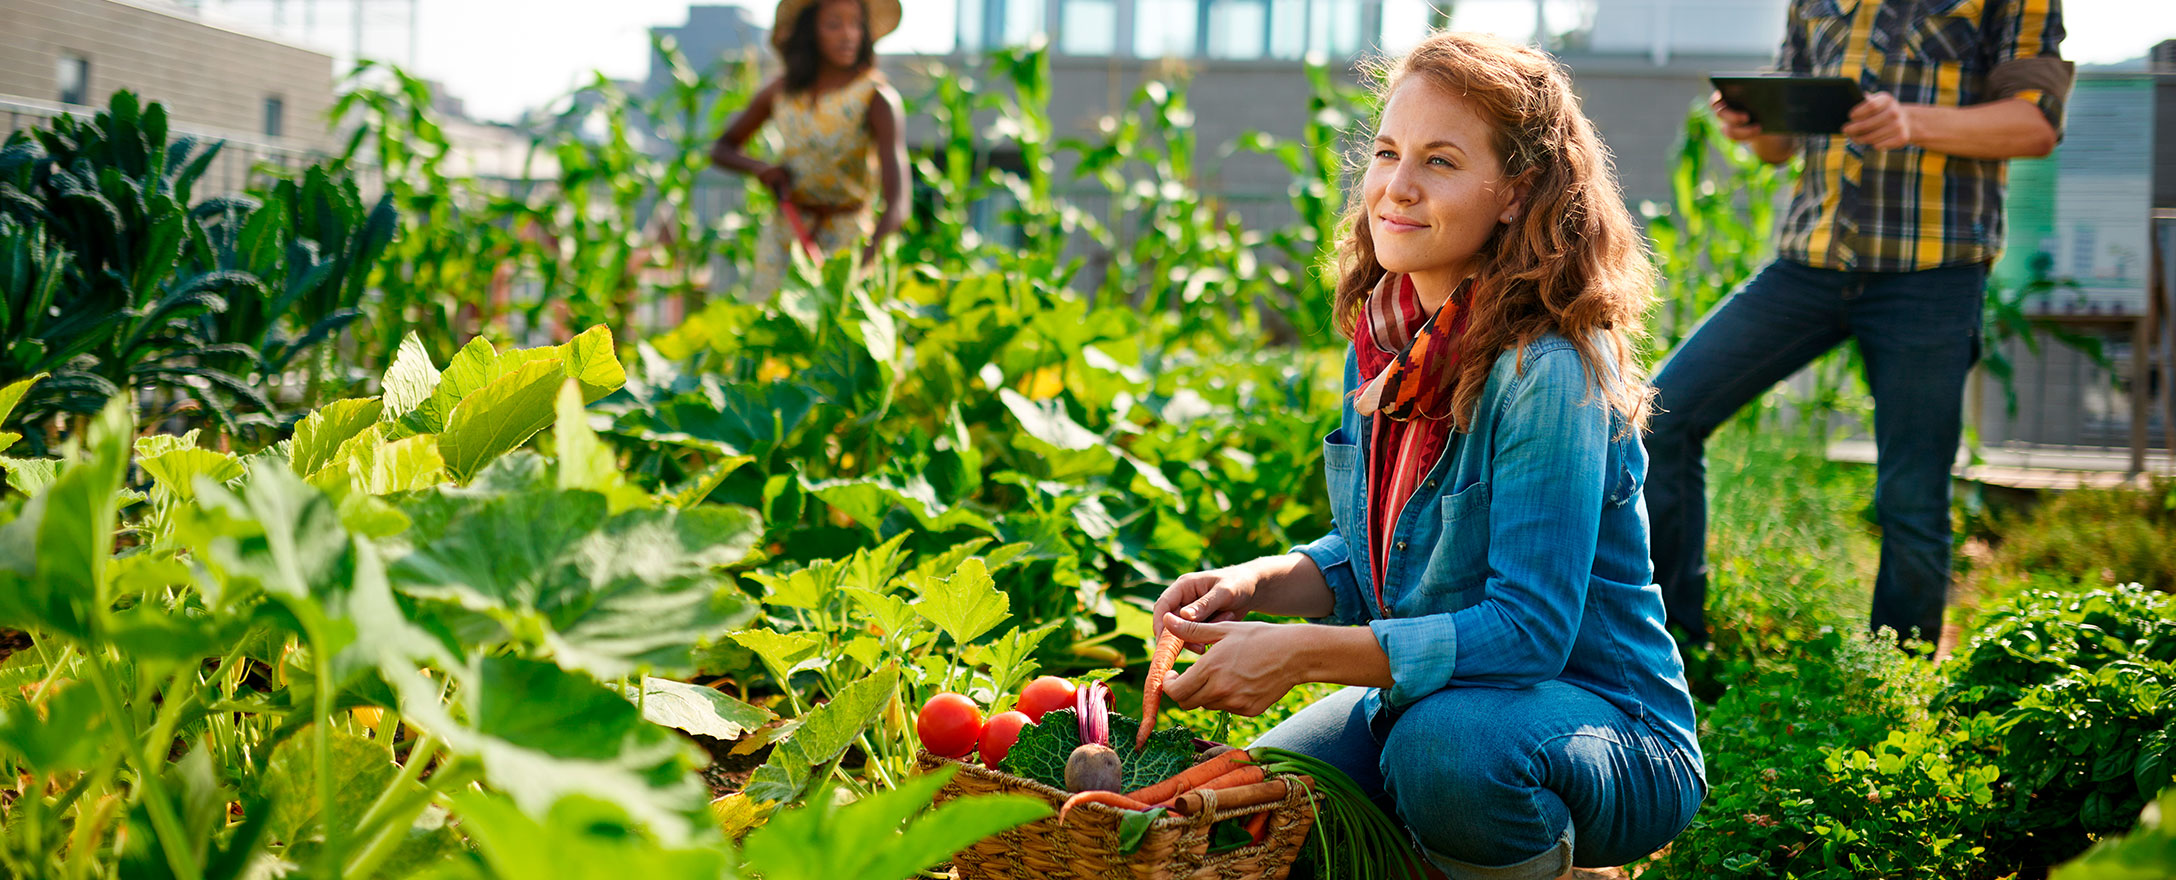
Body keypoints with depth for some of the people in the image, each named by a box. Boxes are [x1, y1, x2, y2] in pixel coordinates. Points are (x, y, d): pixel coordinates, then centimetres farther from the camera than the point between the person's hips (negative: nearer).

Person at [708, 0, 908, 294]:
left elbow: (897, 203, -24)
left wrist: (867, 262, -40)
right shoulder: (782, 91, 3)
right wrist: (759, 168, -5)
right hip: (784, 233, 4)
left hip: (847, 239, -4)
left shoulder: (876, 98, -12)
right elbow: (721, 149, 18)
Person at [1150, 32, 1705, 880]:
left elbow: (1528, 629, -26)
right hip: (1430, 695, 7)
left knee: (1446, 741, -37)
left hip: (1614, 736, -7)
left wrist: (1300, 655, -30)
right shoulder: (1383, 342, 1)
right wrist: (1255, 583, -7)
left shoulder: (1546, 372, -23)